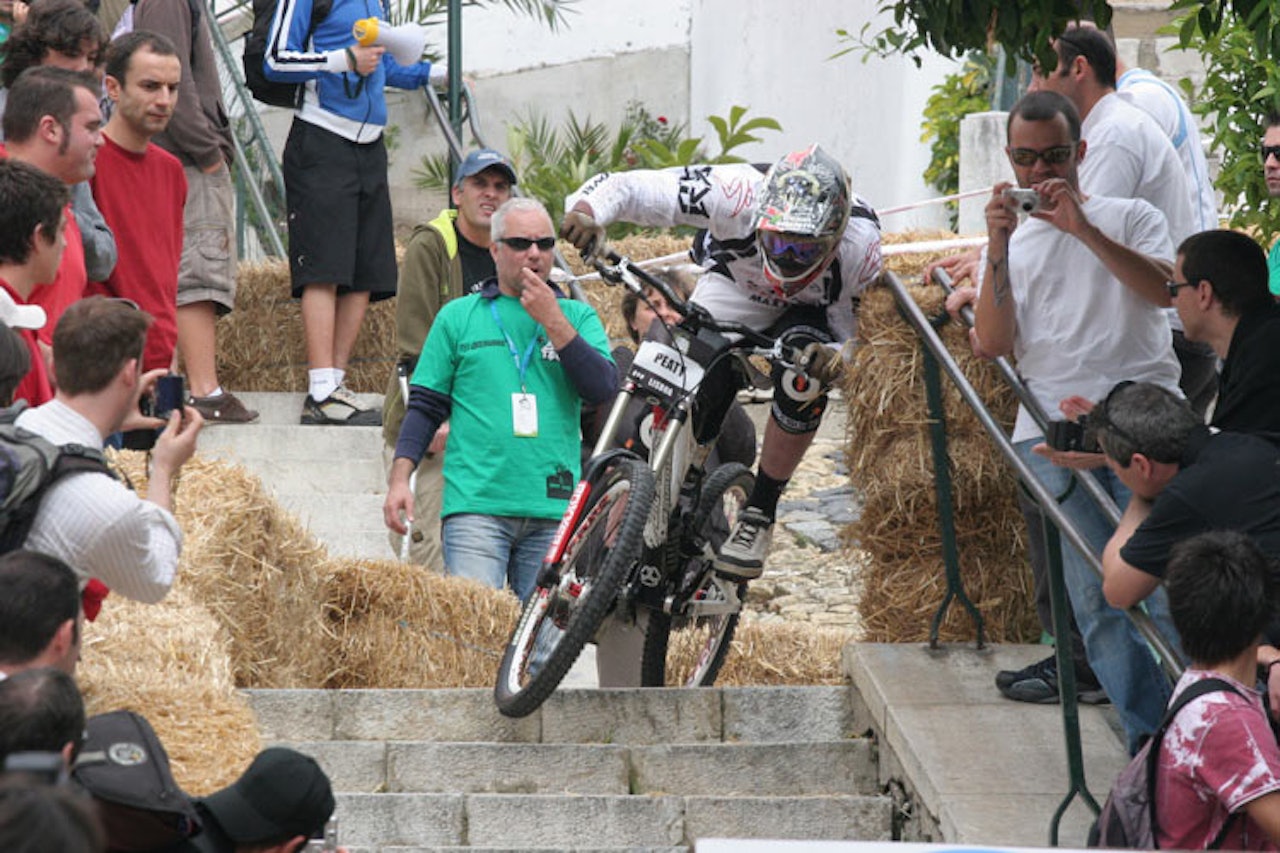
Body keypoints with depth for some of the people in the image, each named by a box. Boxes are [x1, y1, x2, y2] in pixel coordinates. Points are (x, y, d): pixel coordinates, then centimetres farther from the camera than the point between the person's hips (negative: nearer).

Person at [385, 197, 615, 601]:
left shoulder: (576, 317, 14)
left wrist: (552, 321, -6)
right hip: (476, 506, -2)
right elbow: (425, 405, 11)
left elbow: (603, 388, -2)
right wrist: (399, 479, 0)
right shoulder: (458, 317, 12)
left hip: (552, 510, 2)